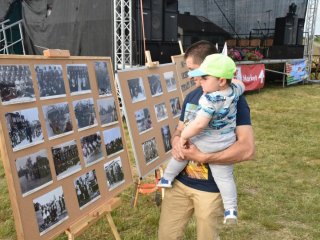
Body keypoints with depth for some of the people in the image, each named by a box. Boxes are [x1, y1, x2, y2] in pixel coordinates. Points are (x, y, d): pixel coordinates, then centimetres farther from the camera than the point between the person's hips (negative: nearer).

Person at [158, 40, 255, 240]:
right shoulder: (192, 97, 6)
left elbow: (247, 149, -25)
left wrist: (202, 157, -25)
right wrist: (176, 142, -10)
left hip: (211, 188, -6)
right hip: (180, 181, 6)